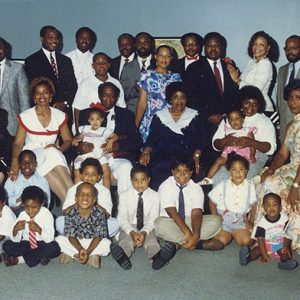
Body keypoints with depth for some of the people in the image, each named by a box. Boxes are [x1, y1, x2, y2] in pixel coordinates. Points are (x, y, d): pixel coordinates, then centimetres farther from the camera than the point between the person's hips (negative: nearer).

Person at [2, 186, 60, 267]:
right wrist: (15, 230, -28)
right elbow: (16, 240, -7)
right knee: (7, 245, -18)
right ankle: (40, 256, -18)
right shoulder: (22, 216, -6)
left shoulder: (46, 214, -15)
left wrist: (38, 229, -39)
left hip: (43, 244, -3)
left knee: (54, 247, -34)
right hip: (27, 244, 3)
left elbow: (50, 239, -22)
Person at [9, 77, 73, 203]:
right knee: (50, 155, -33)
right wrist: (15, 161, -21)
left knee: (52, 153, -34)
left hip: (53, 154, 2)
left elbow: (68, 140, 10)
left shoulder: (60, 116, 8)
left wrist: (58, 148, -13)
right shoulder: (25, 117, 2)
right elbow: (18, 143, -1)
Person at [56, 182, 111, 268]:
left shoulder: (99, 213, -18)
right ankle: (92, 256, -18)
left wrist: (88, 251, -31)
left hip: (93, 243, -1)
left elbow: (98, 236, -19)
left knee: (107, 243, -28)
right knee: (59, 240, -22)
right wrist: (80, 249, -33)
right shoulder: (71, 214, -16)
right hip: (75, 243, 1)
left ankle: (72, 255, -18)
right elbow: (71, 235, -16)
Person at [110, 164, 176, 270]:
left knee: (151, 238, -30)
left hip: (147, 228, 0)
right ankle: (122, 255, -59)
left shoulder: (154, 196, -1)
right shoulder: (124, 196, -1)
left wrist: (144, 232, -27)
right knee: (126, 238, -30)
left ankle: (157, 256, -58)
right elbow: (122, 218, -7)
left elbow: (153, 219, -7)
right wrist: (132, 232, -25)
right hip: (129, 227, 0)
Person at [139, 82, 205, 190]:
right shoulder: (159, 116, 16)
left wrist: (196, 156, -9)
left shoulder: (194, 116, 15)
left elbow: (201, 140, 9)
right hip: (162, 157, 1)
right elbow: (152, 139, 12)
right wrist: (146, 152, -8)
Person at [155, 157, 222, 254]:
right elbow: (172, 212, -23)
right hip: (171, 223, -2)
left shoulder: (196, 188, -3)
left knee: (216, 220, -19)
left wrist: (196, 235, -36)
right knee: (160, 223, -36)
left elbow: (196, 213, -17)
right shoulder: (165, 186, -10)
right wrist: (187, 232, -36)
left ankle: (177, 242, -26)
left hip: (190, 222, 2)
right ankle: (202, 243, -26)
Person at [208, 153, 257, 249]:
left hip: (241, 221, 1)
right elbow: (212, 202, 7)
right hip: (223, 219, -1)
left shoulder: (250, 186, 0)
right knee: (222, 240, -25)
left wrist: (251, 221, 2)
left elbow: (254, 205, 9)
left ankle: (234, 234, 7)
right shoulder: (222, 186, -3)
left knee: (247, 241, -23)